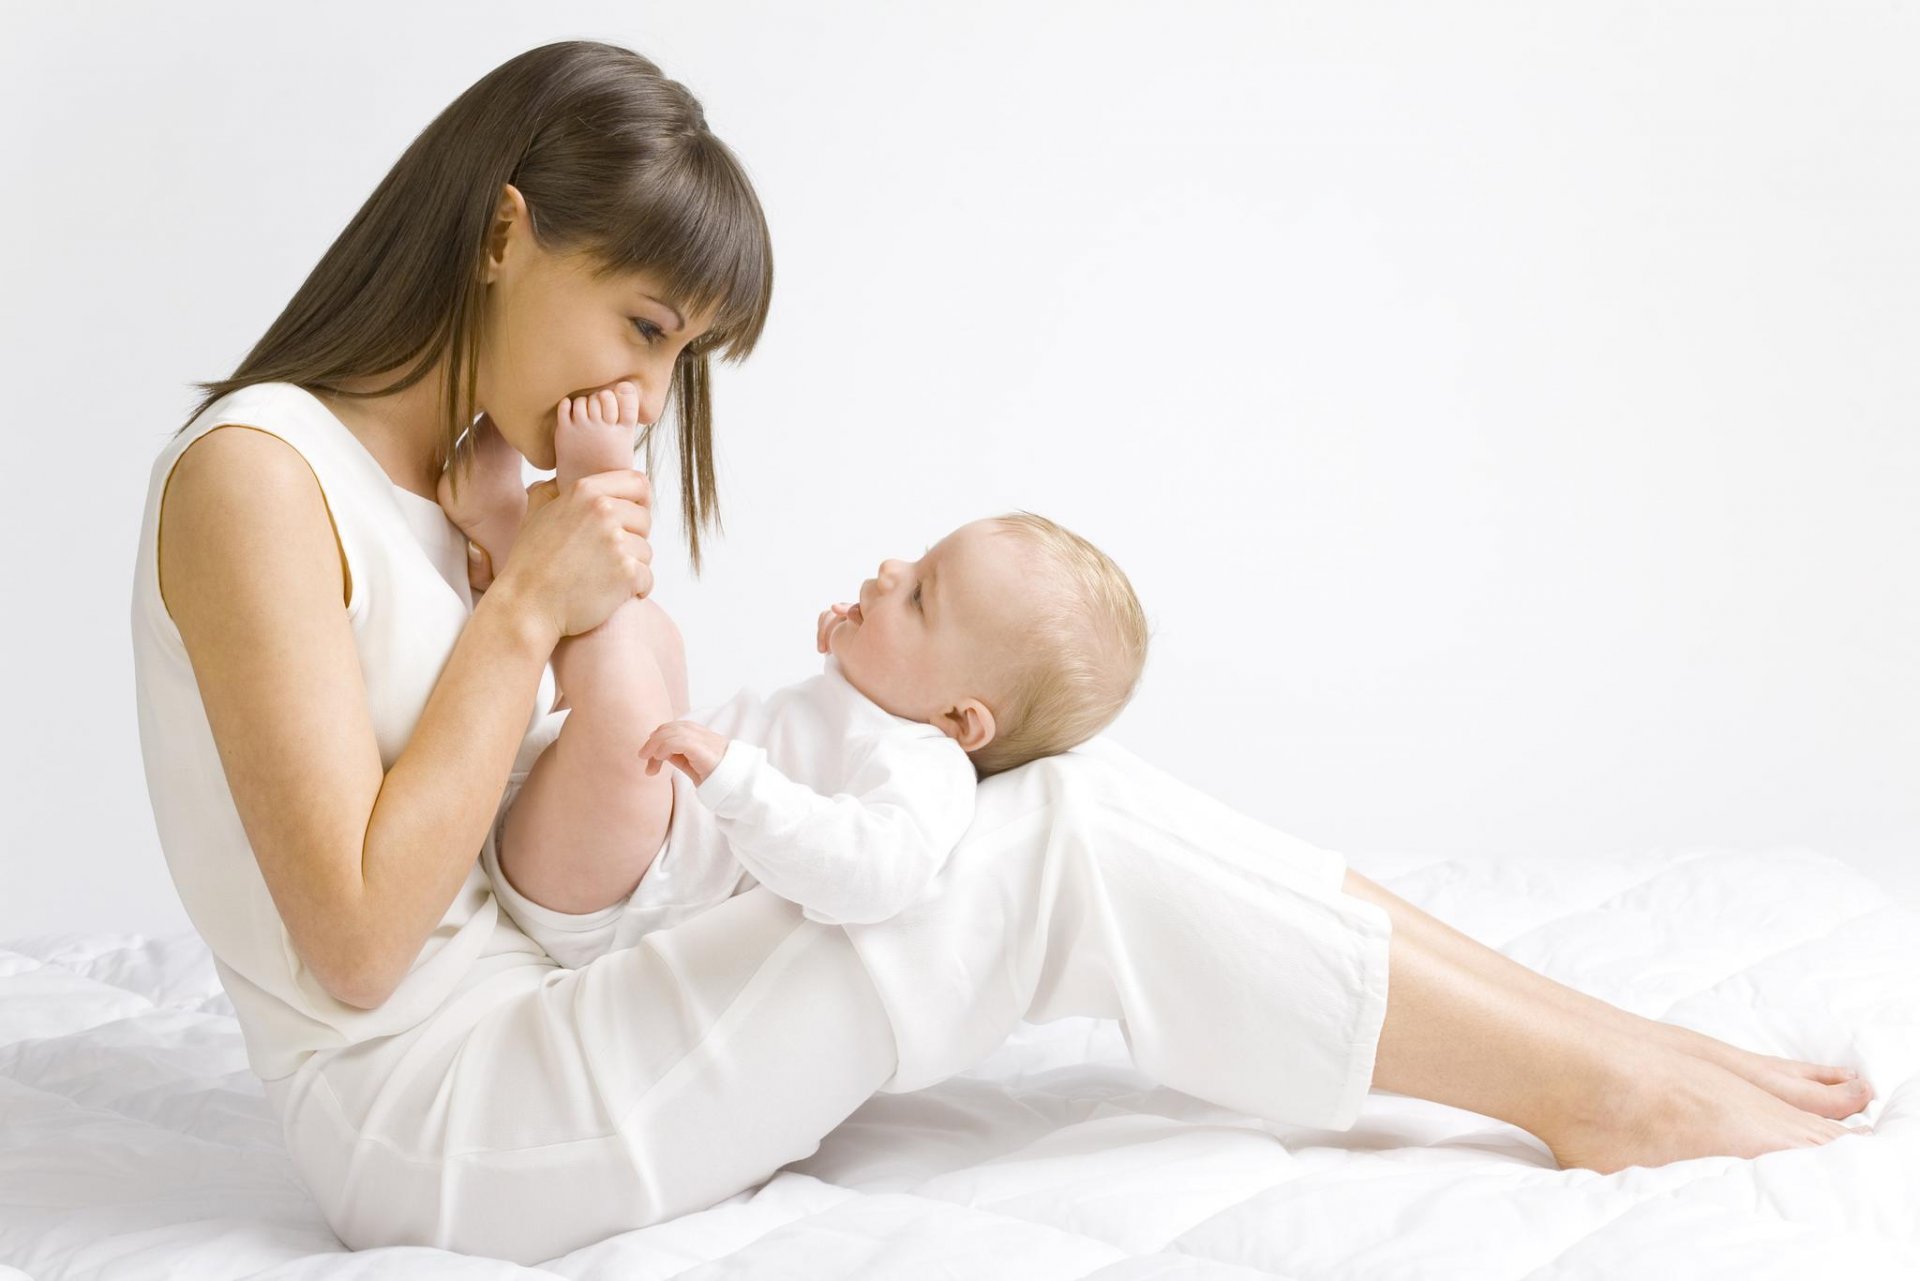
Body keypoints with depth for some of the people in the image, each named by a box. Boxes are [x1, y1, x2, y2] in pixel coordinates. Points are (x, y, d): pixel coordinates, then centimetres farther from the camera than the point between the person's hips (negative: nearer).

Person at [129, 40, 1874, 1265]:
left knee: (1071, 784, -4)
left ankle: (1602, 1046, -1)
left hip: (537, 1020, 8)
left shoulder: (462, 477, 13)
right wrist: (527, 611, -17)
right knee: (1062, 852, -16)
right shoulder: (257, 474, -15)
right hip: (433, 1128, -8)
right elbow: (356, 942, -21)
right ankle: (1596, 1089, -4)